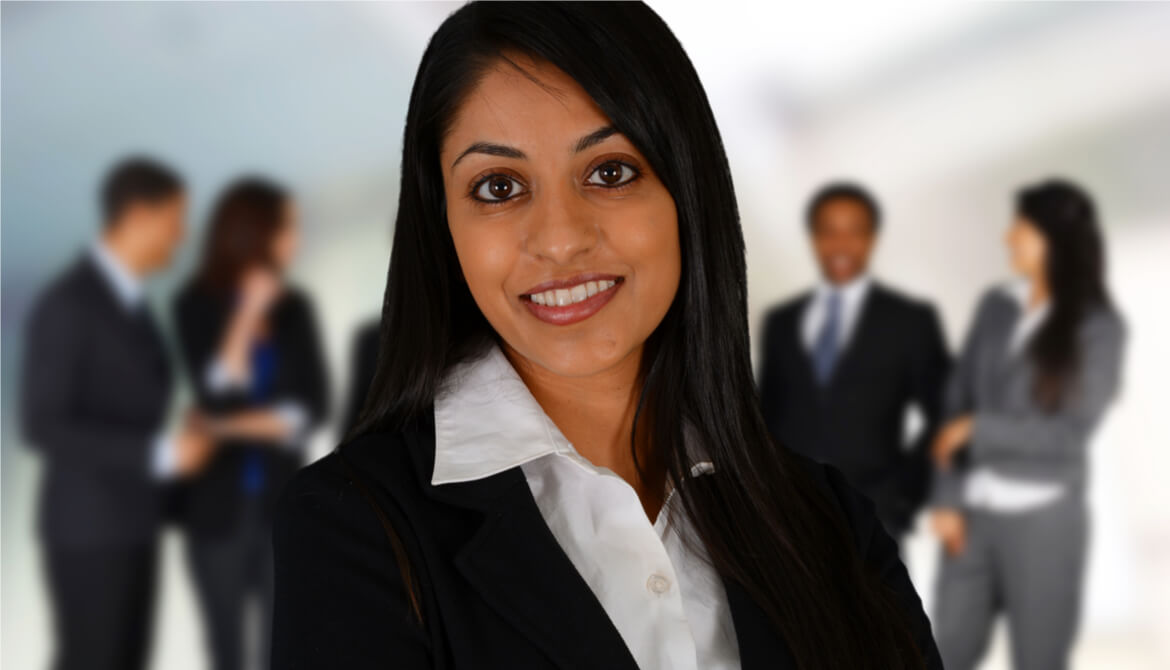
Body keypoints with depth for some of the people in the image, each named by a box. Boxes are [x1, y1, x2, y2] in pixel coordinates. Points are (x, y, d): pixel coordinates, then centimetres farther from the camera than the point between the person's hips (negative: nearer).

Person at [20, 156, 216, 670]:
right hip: (87, 528, -9)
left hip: (130, 521, 9)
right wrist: (161, 454, -23)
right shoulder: (66, 305, -20)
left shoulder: (126, 298, 10)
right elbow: (44, 427, -23)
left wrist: (178, 442, 4)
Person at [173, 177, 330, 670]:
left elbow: (313, 406, -3)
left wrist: (244, 425, -14)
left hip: (281, 499, 2)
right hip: (217, 503, -2)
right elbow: (215, 397, -16)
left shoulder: (294, 307, 1)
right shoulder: (197, 305, -5)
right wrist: (247, 313, -20)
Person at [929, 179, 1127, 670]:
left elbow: (1071, 432, -13)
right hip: (974, 512, 4)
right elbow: (957, 404, 3)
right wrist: (947, 497, -4)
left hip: (1043, 518, -4)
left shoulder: (1099, 327, -7)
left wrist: (979, 430, -10)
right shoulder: (997, 306, 5)